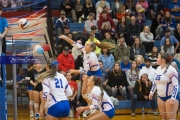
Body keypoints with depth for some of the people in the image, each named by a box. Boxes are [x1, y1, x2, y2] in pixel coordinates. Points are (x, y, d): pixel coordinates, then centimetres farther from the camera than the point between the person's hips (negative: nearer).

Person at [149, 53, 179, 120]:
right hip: (160, 97, 8)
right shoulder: (158, 68, 8)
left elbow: (176, 86, -19)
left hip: (170, 96, -8)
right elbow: (155, 82, 20)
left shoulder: (171, 70, -17)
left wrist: (173, 99, -24)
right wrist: (152, 92, 18)